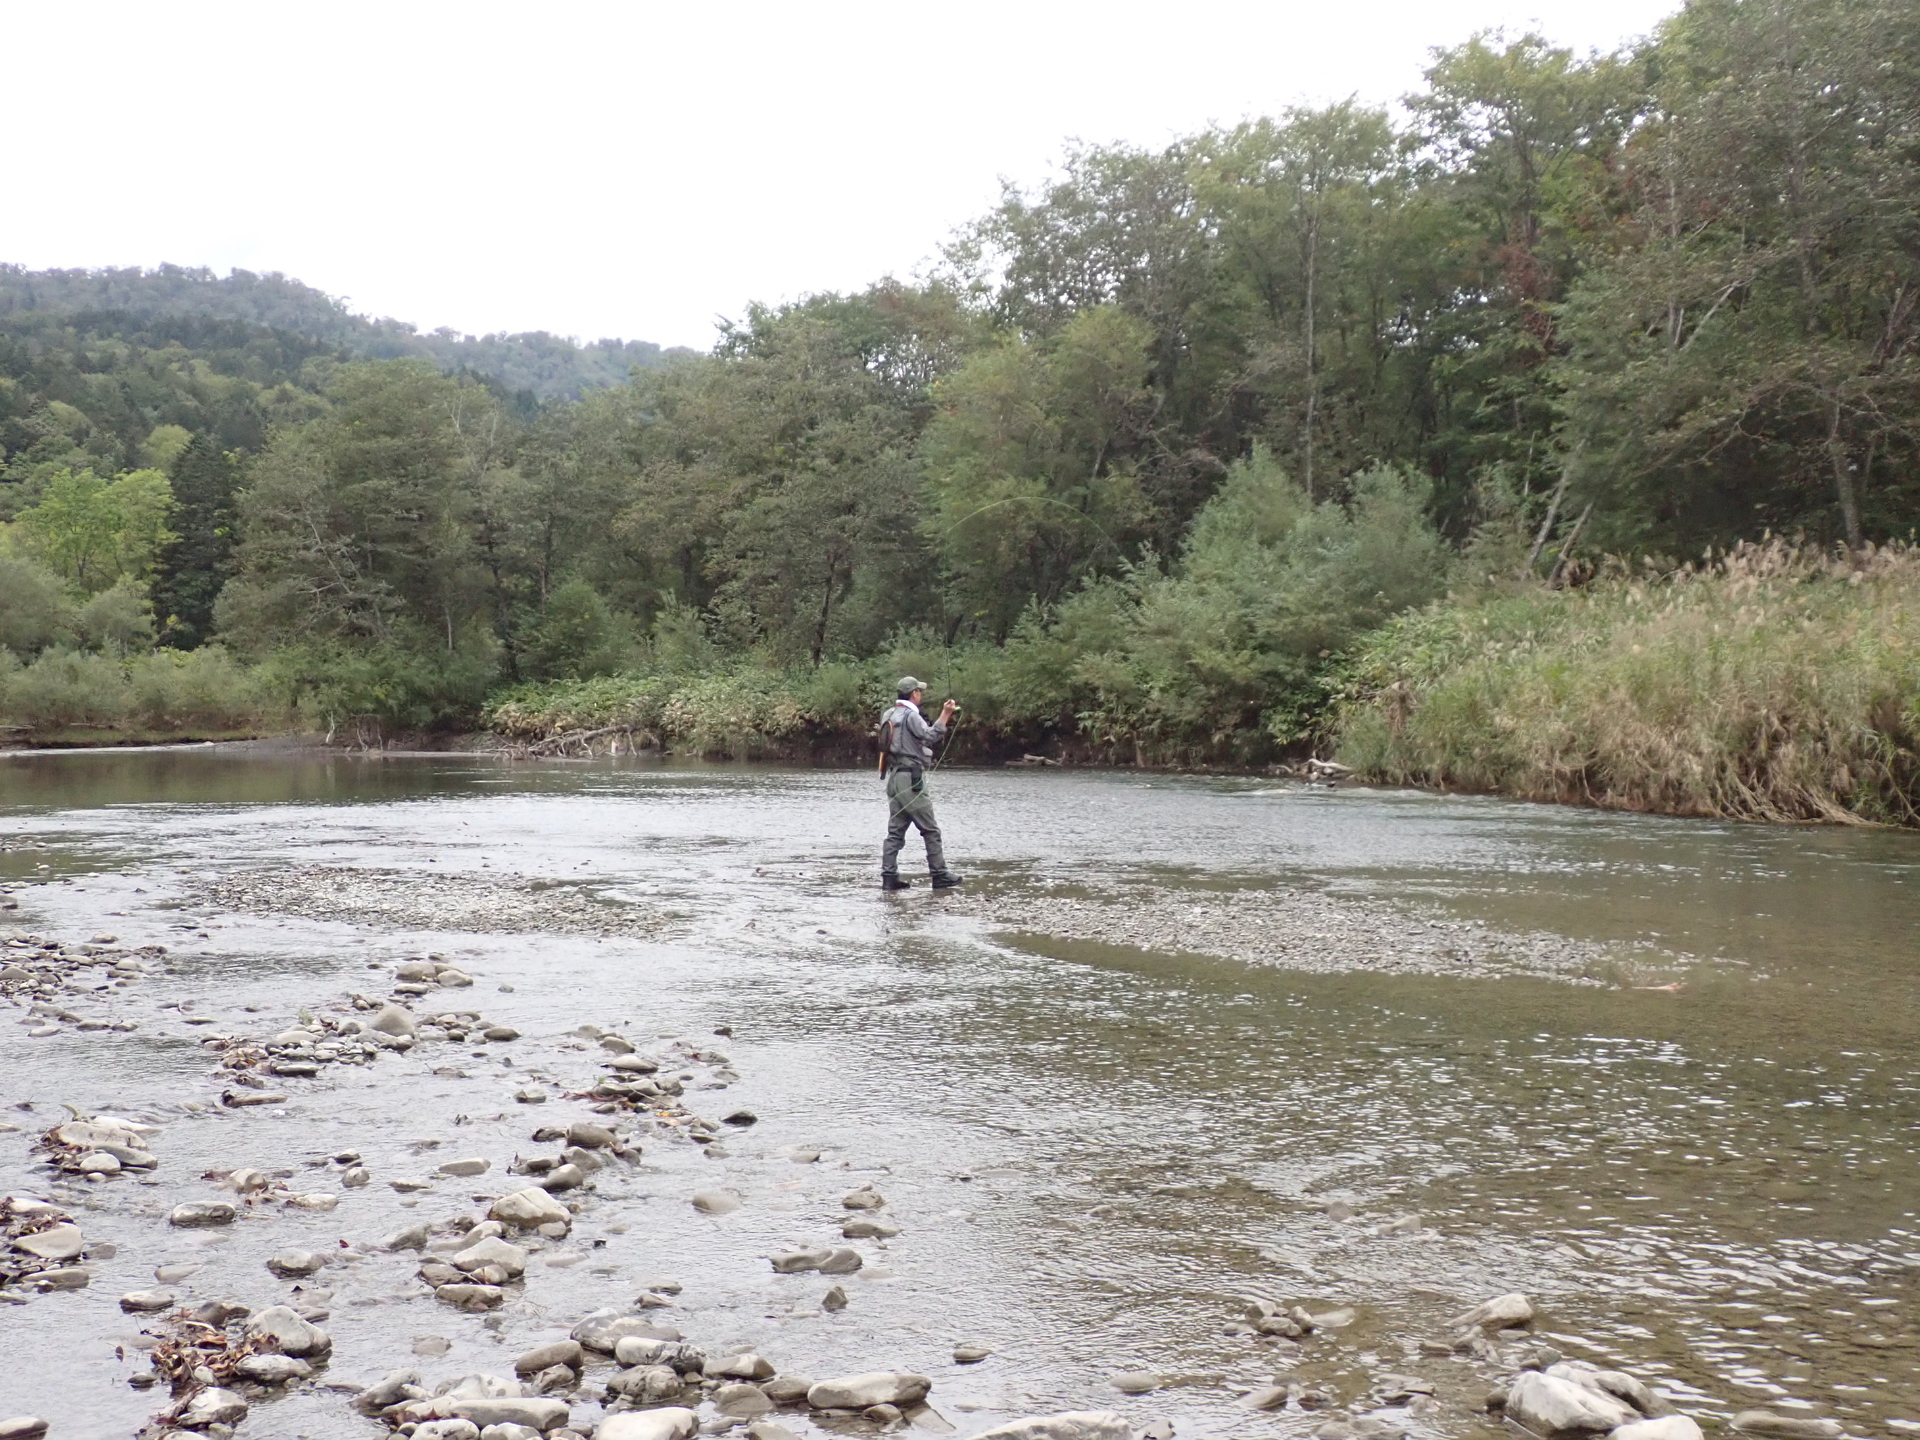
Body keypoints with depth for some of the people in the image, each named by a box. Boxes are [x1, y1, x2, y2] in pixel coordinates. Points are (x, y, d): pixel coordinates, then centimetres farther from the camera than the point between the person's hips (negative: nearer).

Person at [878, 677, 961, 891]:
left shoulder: (889, 715, 15)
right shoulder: (910, 715, -12)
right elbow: (930, 737, -21)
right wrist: (944, 715, -17)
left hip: (893, 776, 9)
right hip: (910, 777, -9)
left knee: (895, 830, 7)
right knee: (930, 829, -1)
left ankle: (889, 876, 3)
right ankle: (940, 875, 2)